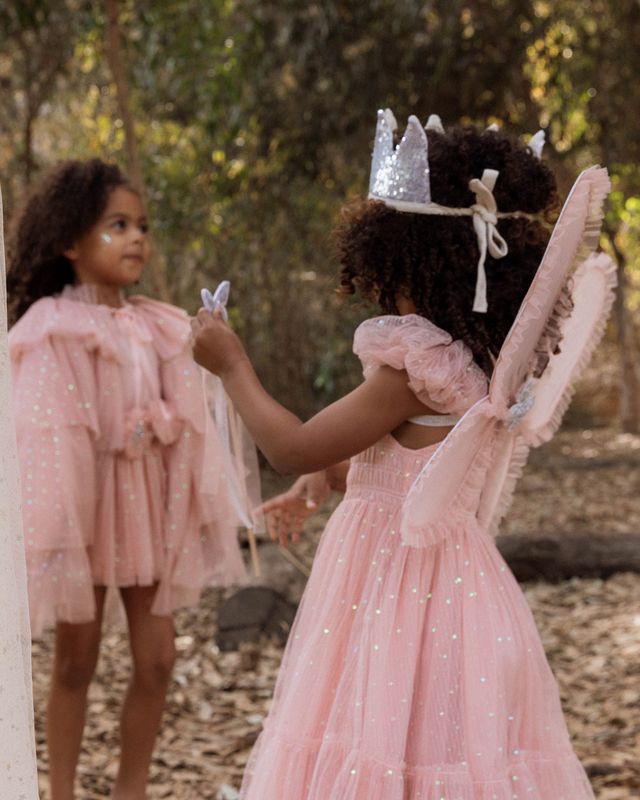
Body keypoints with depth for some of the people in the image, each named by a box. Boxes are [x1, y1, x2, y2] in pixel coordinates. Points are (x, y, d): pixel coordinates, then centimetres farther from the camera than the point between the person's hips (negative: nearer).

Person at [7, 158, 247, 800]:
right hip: (85, 501, -5)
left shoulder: (157, 330, 6)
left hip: (149, 503, 5)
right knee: (75, 662, 6)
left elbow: (182, 424, 8)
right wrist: (57, 531, -15)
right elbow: (47, 436, -13)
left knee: (156, 658, 4)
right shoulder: (53, 331, -10)